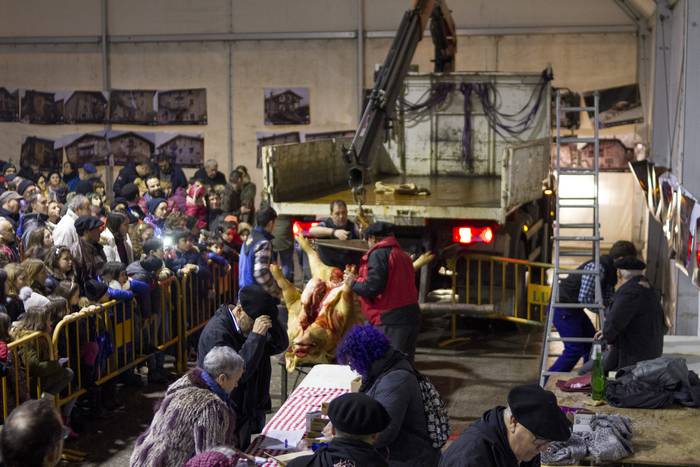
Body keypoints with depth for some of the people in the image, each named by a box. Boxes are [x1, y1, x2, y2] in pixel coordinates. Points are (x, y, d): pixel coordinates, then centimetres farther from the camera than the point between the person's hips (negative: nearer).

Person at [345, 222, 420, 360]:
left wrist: (353, 282, 4)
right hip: (411, 317, 8)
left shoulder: (378, 254, -6)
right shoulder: (403, 256, 18)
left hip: (390, 320, -8)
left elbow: (372, 288, -15)